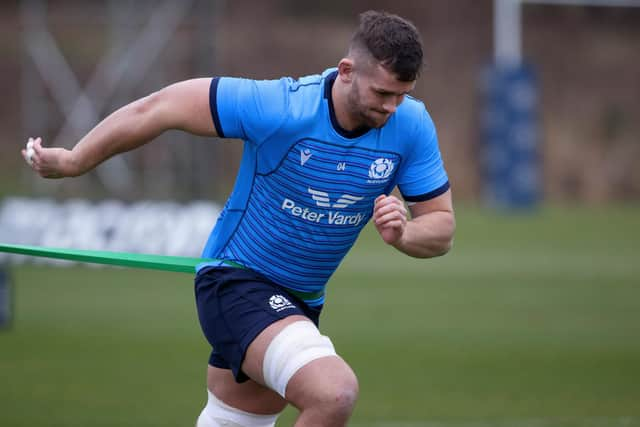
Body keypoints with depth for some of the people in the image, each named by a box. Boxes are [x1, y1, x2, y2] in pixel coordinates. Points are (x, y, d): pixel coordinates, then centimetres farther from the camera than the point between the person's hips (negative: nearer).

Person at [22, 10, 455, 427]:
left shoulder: (411, 125, -11)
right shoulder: (277, 107, -25)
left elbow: (442, 228, -3)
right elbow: (163, 107, -14)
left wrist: (403, 234, -27)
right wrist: (75, 160, -4)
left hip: (300, 302, 7)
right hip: (236, 281, -7)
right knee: (335, 392, -31)